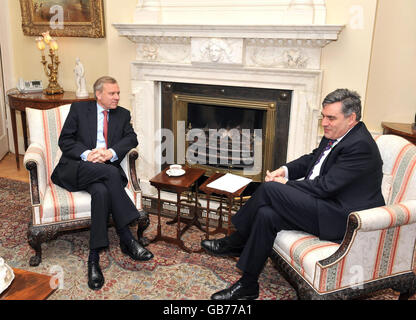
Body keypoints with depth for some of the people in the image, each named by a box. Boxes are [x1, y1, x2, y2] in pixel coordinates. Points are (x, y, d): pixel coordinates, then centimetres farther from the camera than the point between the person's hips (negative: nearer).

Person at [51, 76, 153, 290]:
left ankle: (94, 258, -29)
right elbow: (64, 140, 4)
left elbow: (131, 138, 2)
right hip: (76, 167, -2)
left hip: (106, 169, 3)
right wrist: (87, 154, -16)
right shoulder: (79, 109, 10)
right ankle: (127, 240, -34)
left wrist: (110, 152, -17)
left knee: (102, 191, -34)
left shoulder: (123, 114, 18)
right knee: (111, 172, -34)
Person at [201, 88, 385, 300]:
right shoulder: (335, 134, 9)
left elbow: (325, 186, -24)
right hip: (322, 203, 10)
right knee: (266, 215, -12)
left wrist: (286, 184, -12)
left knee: (270, 189, -21)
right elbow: (312, 159, 20)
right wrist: (285, 170, 0)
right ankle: (247, 286, 1)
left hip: (340, 218, -10)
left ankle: (235, 243, 0)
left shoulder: (360, 146, -21)